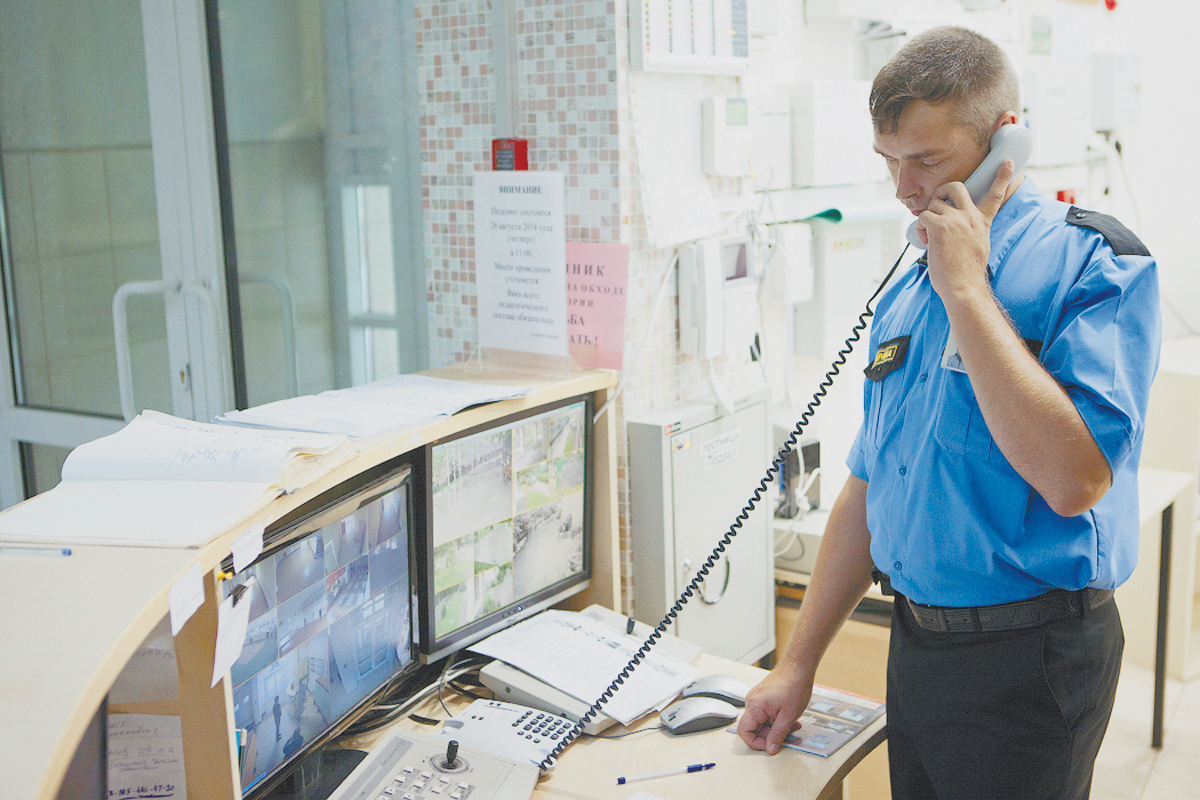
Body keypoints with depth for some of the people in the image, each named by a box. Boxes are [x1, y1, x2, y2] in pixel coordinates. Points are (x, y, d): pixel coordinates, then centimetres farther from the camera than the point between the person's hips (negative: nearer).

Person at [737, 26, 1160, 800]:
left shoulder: (1096, 265, -12)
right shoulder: (908, 290, 9)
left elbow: (1075, 478, -26)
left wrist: (967, 289, -21)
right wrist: (799, 663, 13)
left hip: (1026, 658, -6)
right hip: (915, 643, 6)